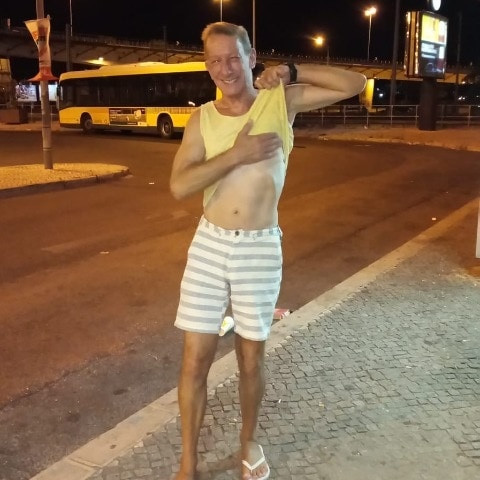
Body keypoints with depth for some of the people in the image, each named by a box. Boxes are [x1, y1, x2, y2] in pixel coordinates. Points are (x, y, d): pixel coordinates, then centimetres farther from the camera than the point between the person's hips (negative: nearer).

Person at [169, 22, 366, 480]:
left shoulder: (281, 101, -3)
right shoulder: (202, 118, 0)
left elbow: (354, 83, -3)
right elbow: (179, 186, -12)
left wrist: (291, 72, -10)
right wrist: (237, 154, -18)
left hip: (261, 249, -1)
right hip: (209, 245, 1)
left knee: (251, 359, 13)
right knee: (195, 359, 4)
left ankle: (248, 441, 39)